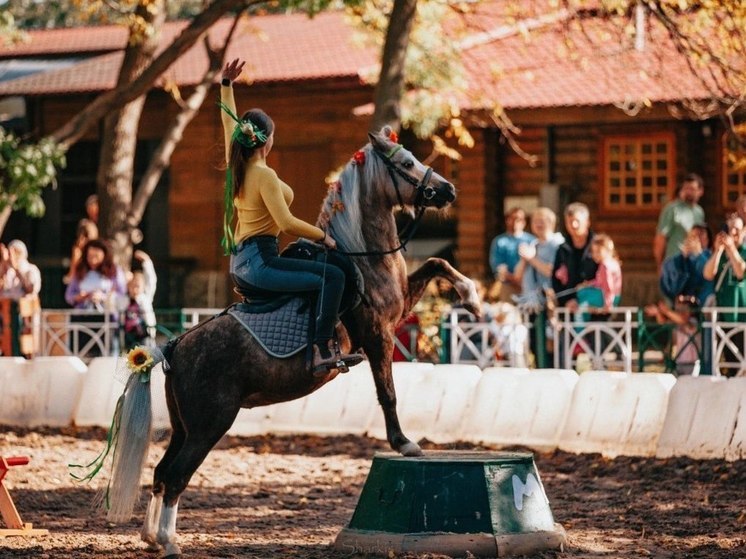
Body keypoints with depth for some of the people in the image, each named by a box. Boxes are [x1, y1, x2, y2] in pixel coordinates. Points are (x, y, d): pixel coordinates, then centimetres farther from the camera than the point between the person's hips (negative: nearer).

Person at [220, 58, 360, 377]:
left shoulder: (236, 166, 8)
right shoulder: (264, 175, -16)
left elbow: (229, 123, 24)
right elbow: (286, 223, -22)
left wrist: (226, 84, 30)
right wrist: (323, 236, -11)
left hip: (239, 263, 10)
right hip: (260, 262, -10)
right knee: (332, 275, -18)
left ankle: (328, 347, 24)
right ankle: (322, 352, -27)